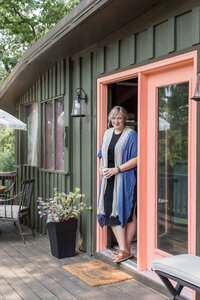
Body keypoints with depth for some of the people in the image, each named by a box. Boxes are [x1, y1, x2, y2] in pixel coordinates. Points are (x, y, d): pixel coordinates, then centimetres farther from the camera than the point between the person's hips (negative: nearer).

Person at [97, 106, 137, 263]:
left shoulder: (131, 134, -5)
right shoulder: (107, 133, 15)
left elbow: (136, 159, -12)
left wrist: (116, 169, -18)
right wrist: (102, 167, 4)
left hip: (125, 179, -6)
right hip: (109, 180, 6)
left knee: (127, 214, -1)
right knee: (112, 213, 3)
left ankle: (126, 249, 9)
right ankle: (123, 249, 13)